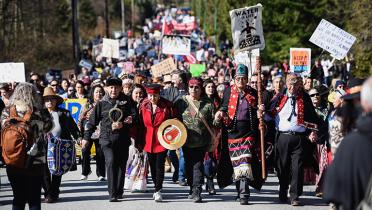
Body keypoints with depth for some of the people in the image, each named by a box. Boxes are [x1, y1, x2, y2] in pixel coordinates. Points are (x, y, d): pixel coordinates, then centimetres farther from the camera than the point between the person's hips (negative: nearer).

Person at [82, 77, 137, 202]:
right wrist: (86, 137, 9)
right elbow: (92, 121, 10)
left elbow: (134, 116, 2)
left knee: (121, 165, 7)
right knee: (111, 163, -16)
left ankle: (119, 192, 22)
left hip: (123, 139, 2)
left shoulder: (127, 101, 5)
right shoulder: (102, 103, 5)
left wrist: (123, 124, -13)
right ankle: (112, 194, -16)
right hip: (107, 139, -2)